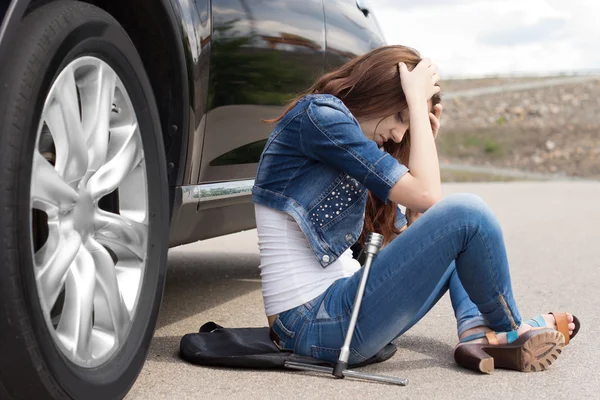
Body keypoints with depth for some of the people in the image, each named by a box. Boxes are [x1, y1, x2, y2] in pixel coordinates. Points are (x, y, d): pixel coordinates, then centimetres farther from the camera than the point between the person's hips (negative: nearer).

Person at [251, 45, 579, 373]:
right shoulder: (316, 115, -11)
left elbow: (411, 231, 16)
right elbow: (424, 193, -17)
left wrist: (425, 142, 11)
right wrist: (417, 99, -7)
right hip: (315, 324, -10)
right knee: (465, 214, -16)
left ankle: (476, 334, -4)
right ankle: (512, 332, 7)